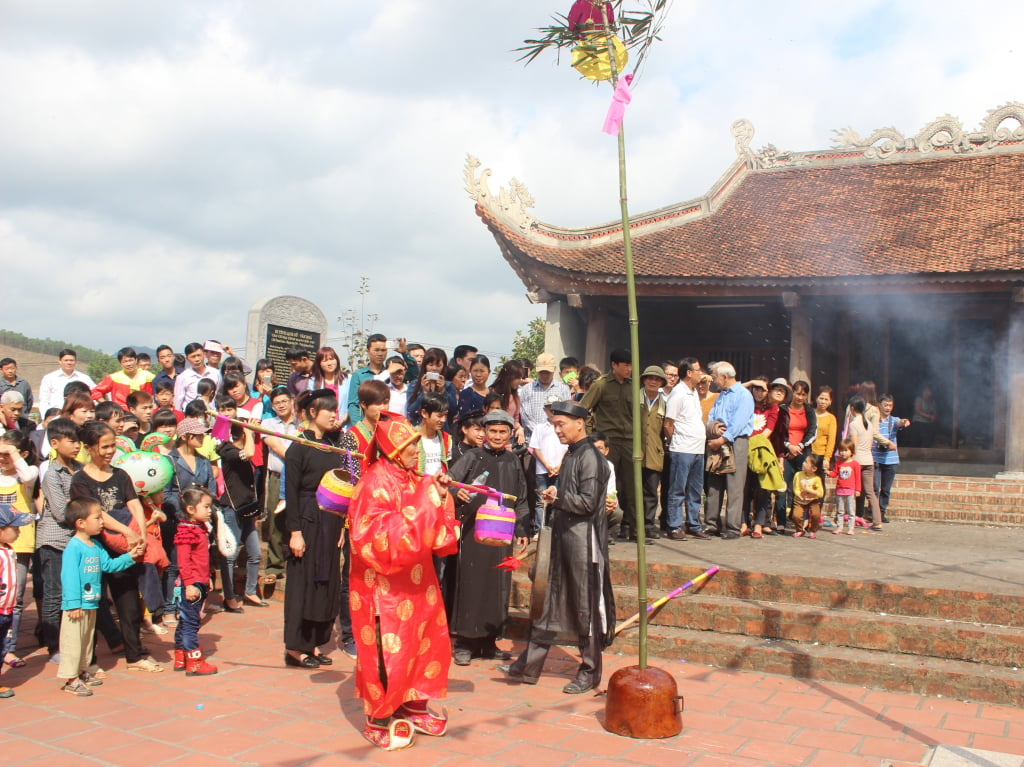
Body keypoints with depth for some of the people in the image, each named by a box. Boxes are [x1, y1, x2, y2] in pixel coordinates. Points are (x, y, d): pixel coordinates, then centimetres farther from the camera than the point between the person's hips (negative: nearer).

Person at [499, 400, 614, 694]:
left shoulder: (591, 458, -14)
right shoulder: (571, 455, 13)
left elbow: (588, 503, -19)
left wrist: (558, 497, -10)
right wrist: (555, 498, 1)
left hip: (584, 541, -9)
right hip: (564, 537, 9)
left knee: (586, 608, 3)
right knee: (551, 606, 12)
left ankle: (590, 673, 16)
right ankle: (528, 667, 18)